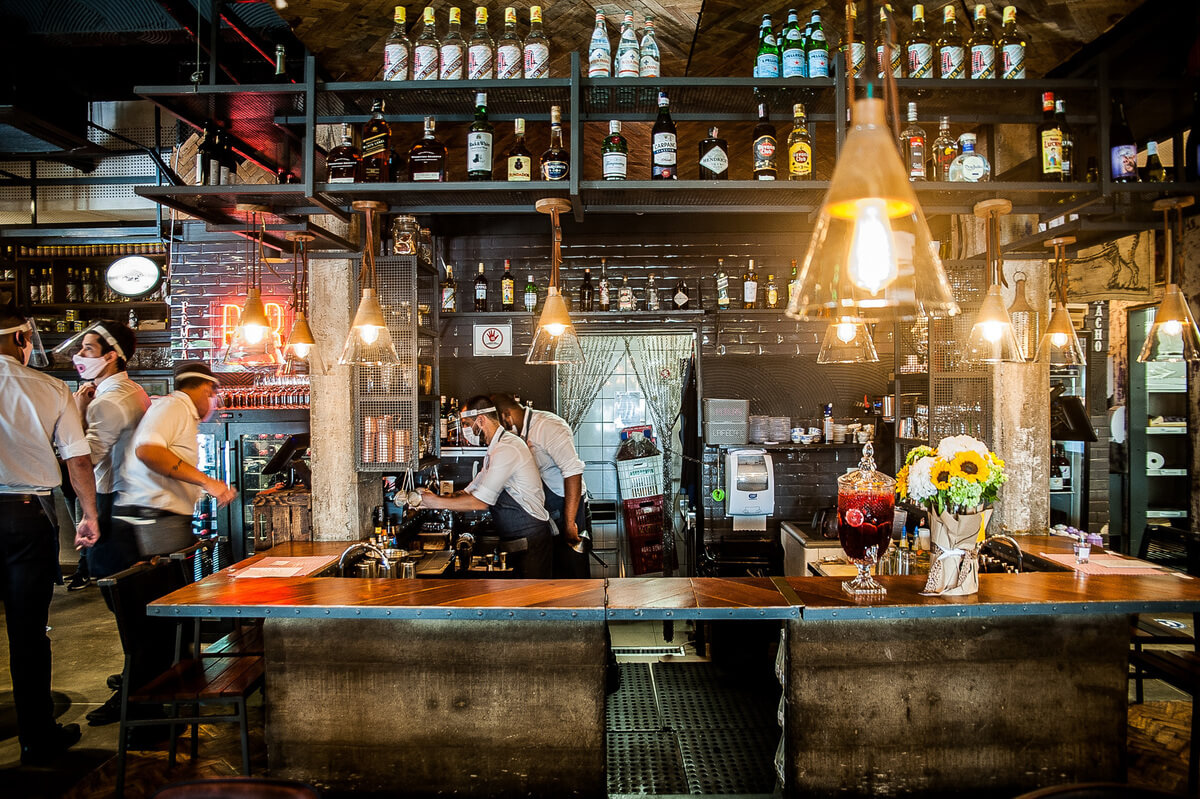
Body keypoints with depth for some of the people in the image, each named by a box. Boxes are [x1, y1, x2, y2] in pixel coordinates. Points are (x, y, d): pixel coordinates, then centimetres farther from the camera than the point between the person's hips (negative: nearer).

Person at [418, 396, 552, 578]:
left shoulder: (506, 449, -20)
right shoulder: (495, 450, 15)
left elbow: (481, 502, -22)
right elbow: (471, 491, 18)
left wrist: (437, 502, -13)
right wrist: (432, 499, 6)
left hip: (530, 538, -10)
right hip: (515, 540, 10)